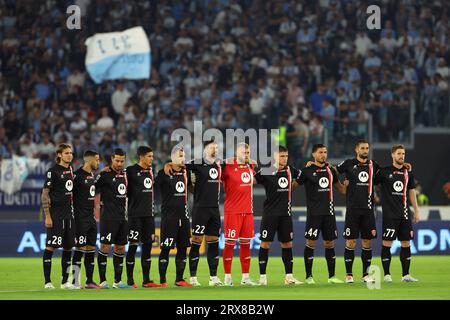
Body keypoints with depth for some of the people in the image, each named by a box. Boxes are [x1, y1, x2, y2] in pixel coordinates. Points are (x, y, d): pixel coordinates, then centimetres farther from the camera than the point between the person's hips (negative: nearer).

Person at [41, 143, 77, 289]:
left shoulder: (70, 170, 13)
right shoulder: (53, 171, -9)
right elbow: (45, 194, -11)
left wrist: (72, 209, 17)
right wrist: (47, 216, -15)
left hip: (68, 214, 8)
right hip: (56, 214, -8)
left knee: (68, 247, 9)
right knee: (51, 246, -7)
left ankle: (65, 281, 15)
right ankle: (47, 281, -5)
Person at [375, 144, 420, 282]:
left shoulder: (408, 172, 11)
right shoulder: (384, 171, -2)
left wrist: (416, 211, 17)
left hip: (405, 214, 5)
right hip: (389, 213, -5)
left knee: (406, 243, 5)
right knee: (387, 242, -5)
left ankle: (405, 275, 11)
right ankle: (387, 274, 2)